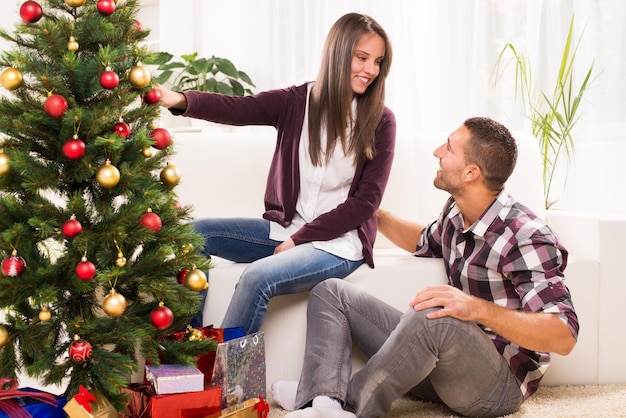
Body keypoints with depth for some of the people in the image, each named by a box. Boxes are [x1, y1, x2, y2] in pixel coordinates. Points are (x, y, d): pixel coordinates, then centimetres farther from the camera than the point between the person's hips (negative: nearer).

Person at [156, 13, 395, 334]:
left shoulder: (381, 121, -5)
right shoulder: (296, 101, 0)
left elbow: (367, 200, -8)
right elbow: (236, 109, -18)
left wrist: (300, 238, -12)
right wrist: (181, 100, -38)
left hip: (339, 241, -4)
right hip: (284, 228, 4)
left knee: (257, 277, -29)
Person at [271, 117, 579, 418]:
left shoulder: (526, 237, -21)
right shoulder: (456, 211, 4)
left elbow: (563, 336, -28)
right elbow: (426, 243, 29)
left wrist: (478, 308, -38)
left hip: (502, 382, -9)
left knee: (432, 318, -40)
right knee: (330, 293, 5)